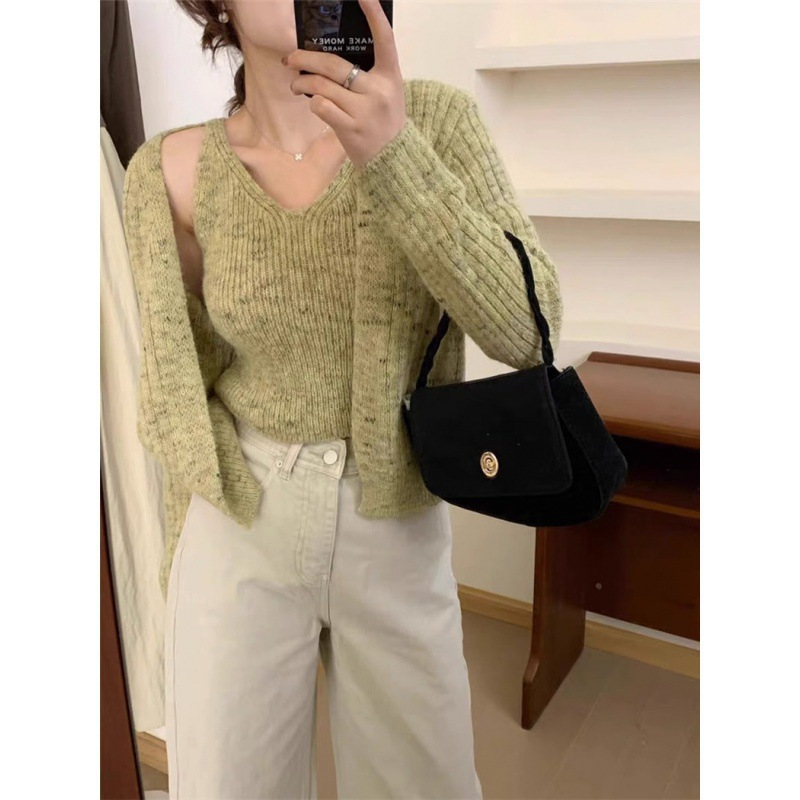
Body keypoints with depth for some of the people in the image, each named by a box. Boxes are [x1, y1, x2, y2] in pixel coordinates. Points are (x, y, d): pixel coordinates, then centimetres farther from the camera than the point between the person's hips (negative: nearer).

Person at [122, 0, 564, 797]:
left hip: (399, 531, 1)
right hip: (238, 530, 0)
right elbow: (178, 374, 3)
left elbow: (526, 330, -19)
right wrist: (188, 536, 0)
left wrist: (393, 157, -30)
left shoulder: (434, 118, -10)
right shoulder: (173, 170, -7)